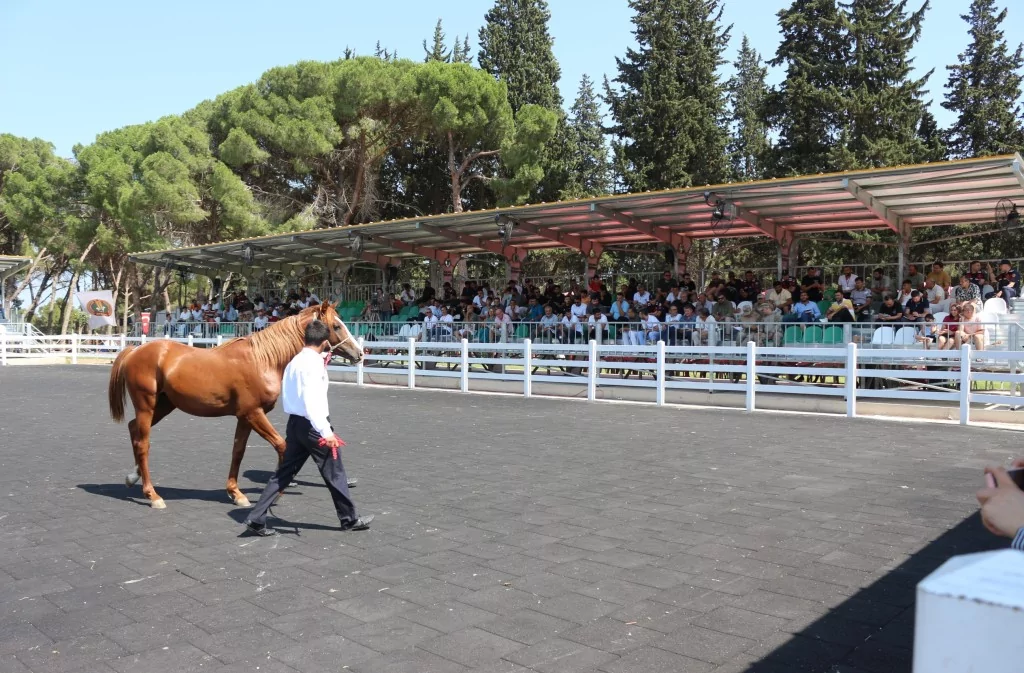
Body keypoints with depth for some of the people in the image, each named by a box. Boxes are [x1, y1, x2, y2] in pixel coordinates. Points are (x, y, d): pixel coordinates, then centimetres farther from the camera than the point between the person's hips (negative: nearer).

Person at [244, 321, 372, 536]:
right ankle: (349, 519, 18)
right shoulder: (314, 363, -17)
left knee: (284, 472, 12)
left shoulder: (295, 361, 11)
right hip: (312, 425, -8)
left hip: (294, 422, 8)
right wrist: (326, 432, -29)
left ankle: (256, 519, 9)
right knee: (334, 472, 5)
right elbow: (311, 400, -26)